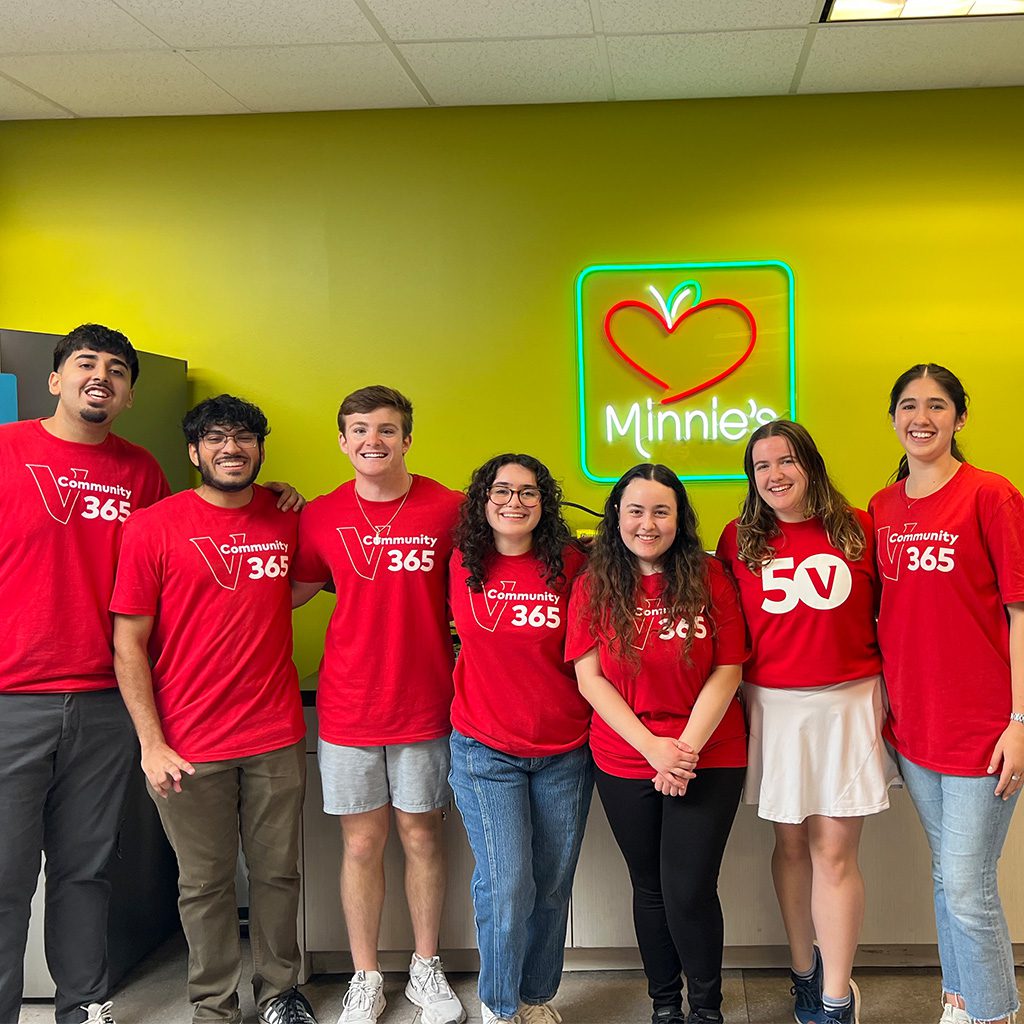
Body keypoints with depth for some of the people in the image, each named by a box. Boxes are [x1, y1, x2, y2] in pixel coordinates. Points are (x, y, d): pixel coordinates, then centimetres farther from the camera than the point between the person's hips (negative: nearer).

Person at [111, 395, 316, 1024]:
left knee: (277, 872, 13)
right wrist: (152, 744, -10)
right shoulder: (154, 526, -5)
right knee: (206, 883, 9)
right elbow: (128, 645, -5)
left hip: (277, 738, 3)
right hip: (189, 746, -3)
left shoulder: (288, 518, 5)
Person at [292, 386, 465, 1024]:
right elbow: (292, 593, 13)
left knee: (422, 835, 11)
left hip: (425, 707, -1)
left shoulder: (449, 509, -5)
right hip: (348, 709, 1)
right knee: (361, 843, 9)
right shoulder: (321, 517, -1)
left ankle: (427, 969, 30)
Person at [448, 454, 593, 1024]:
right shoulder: (464, 566, -1)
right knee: (507, 885, -5)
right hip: (486, 751, -1)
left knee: (552, 886, 9)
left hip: (565, 752, 1)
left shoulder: (570, 565, -4)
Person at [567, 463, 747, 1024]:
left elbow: (727, 672, -5)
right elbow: (589, 678, -5)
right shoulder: (594, 586, -2)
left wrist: (687, 747, -14)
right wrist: (653, 747, -13)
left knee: (689, 891, -5)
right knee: (650, 888, 14)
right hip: (624, 762, 2)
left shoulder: (709, 578, -4)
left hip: (709, 758, -1)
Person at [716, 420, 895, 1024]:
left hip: (848, 704, -1)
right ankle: (805, 971, 30)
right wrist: (735, 703, 3)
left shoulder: (858, 531, 0)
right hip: (771, 707, 2)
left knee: (835, 853, -1)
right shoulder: (739, 540, 4)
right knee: (792, 844, 11)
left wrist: (890, 702, 2)